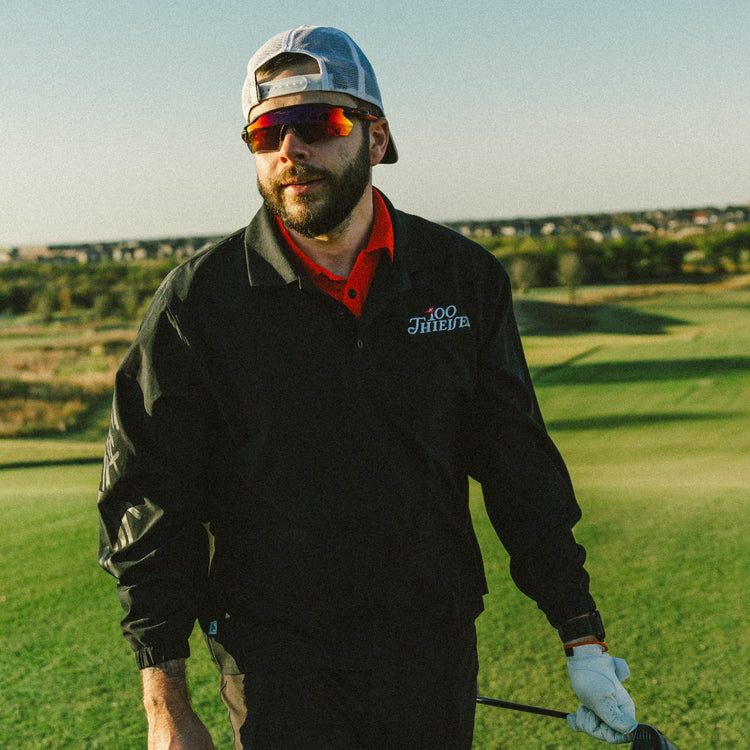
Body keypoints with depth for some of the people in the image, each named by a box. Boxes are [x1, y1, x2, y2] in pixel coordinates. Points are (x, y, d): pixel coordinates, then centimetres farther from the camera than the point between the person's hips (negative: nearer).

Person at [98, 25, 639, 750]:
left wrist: (583, 637, 4)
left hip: (435, 651, 3)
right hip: (276, 664, -2)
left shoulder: (461, 276, 0)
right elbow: (148, 504, -3)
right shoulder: (196, 302, -7)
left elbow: (520, 465, 6)